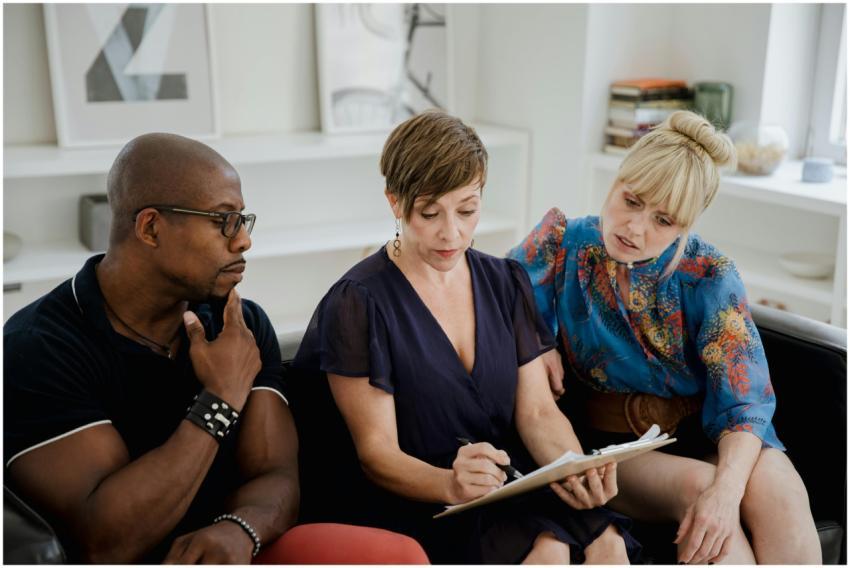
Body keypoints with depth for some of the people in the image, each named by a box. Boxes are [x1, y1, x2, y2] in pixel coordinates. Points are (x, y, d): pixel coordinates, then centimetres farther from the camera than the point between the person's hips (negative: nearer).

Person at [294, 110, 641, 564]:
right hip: (416, 505, -4)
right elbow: (377, 453, -9)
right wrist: (449, 484, -29)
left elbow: (537, 411, 5)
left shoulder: (505, 283, 10)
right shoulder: (359, 304, -7)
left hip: (512, 485, 5)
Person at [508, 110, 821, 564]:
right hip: (607, 443, 0)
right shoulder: (562, 243, -6)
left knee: (776, 489, -30)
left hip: (703, 441, 1)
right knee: (696, 484, -32)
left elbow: (742, 399, -12)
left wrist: (728, 485, -30)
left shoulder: (709, 275, -7)